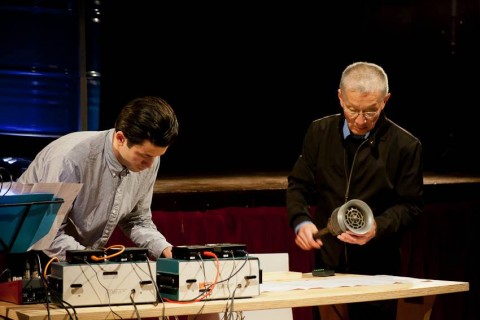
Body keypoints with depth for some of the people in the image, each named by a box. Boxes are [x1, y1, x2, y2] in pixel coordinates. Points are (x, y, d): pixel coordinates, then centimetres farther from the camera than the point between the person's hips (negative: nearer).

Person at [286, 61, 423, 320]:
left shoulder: (405, 146, -5)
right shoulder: (319, 132, 3)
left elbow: (410, 206, -2)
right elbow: (298, 184, 9)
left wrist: (377, 227, -20)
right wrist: (301, 221, -11)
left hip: (376, 270, -2)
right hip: (326, 262, 2)